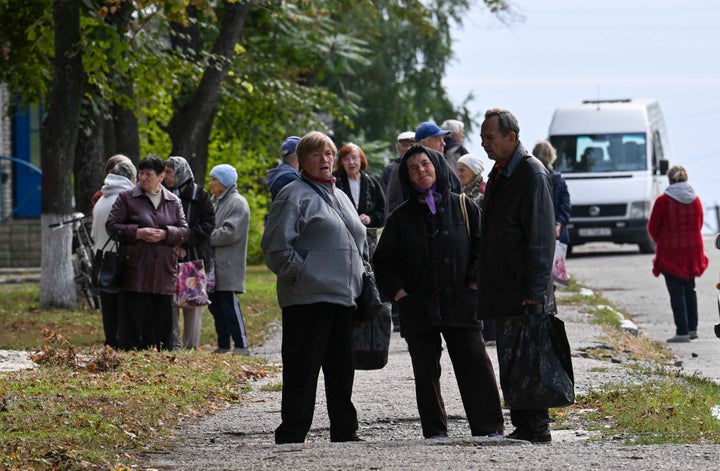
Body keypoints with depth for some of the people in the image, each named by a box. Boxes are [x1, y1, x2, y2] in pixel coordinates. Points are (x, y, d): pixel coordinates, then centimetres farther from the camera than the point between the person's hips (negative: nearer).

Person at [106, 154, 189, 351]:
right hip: (136, 270, -3)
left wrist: (165, 234, -10)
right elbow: (112, 225, 1)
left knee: (163, 323, 4)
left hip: (164, 272, 3)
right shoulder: (127, 198, 4)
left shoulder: (173, 201, 12)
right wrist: (138, 233, -13)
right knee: (136, 319, -6)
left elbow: (184, 231, 10)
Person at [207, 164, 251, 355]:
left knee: (228, 305, -11)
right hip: (216, 265, 10)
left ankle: (242, 345, -9)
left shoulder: (237, 203, -9)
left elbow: (230, 232, -19)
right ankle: (223, 346, 18)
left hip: (228, 266, -10)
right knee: (216, 306, 11)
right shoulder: (218, 202, 21)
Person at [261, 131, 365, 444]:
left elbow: (358, 241, 31)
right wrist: (300, 274, -13)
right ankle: (291, 435, -5)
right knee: (302, 368, -8)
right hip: (308, 298, -8)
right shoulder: (295, 195, -5)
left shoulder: (340, 197, 21)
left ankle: (345, 431, 18)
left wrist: (358, 276, 18)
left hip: (343, 297, 8)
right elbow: (276, 245, -12)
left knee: (341, 368, 11)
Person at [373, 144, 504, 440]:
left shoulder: (463, 207, 6)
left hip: (461, 304, -2)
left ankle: (489, 427, -3)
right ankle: (435, 431, 8)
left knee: (475, 365, -7)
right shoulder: (401, 217, 9)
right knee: (426, 371, 2)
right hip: (418, 307, 2)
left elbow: (482, 246, 7)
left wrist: (475, 282, -4)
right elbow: (383, 260, 12)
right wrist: (398, 291, 0)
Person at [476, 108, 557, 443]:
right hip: (503, 291, 9)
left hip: (524, 293, -9)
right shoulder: (499, 174, 17)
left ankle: (536, 431, -4)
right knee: (509, 367, 10)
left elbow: (541, 238, -17)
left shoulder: (532, 174, -12)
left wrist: (534, 292, -21)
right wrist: (482, 278, 20)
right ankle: (522, 428, 15)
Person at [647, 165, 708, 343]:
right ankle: (692, 328, 18)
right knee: (689, 289, 17)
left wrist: (659, 241, 16)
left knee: (676, 292, -2)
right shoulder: (695, 200, 0)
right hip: (692, 251, 4)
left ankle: (682, 331, -6)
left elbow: (652, 227, -4)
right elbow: (699, 225, 10)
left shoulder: (663, 201, -12)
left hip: (671, 253, -4)